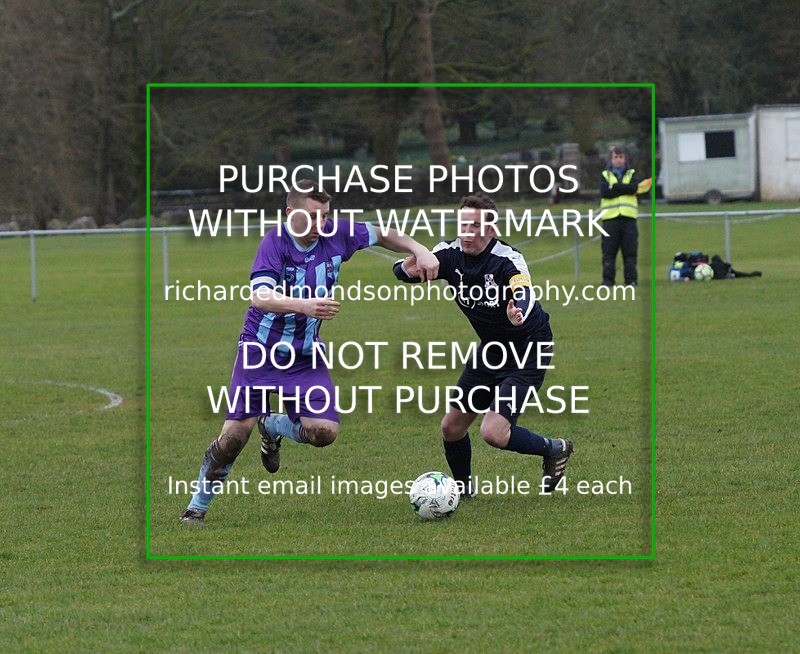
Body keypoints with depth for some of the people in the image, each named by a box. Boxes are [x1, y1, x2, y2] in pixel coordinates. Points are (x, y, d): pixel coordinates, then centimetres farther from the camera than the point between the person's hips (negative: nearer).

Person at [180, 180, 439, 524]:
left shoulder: (335, 234, -7)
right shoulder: (276, 241, -20)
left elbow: (381, 235, 12)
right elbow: (261, 295, -34)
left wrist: (419, 250, -2)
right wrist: (305, 305, -50)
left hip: (305, 355, 4)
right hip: (260, 351, -4)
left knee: (324, 431, -12)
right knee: (236, 434, -8)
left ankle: (273, 427, 22)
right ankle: (198, 504, 14)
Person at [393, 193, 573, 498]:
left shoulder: (507, 260, -28)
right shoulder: (451, 254, -10)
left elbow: (526, 297, -45)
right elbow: (400, 270, -10)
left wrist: (519, 314, -69)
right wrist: (409, 268, -35)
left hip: (528, 352, -7)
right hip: (489, 350, 7)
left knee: (493, 433, -19)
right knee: (451, 427, 9)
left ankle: (553, 449, 9)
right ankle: (462, 488, 36)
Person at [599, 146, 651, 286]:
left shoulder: (632, 174, 14)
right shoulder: (605, 175, 12)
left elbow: (633, 188, -6)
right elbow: (604, 192, -6)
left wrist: (615, 186, -6)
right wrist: (625, 188, -6)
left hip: (628, 217, 0)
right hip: (610, 217, 0)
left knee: (630, 251, -1)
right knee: (608, 250, -3)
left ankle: (631, 279, 1)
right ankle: (608, 279, -1)